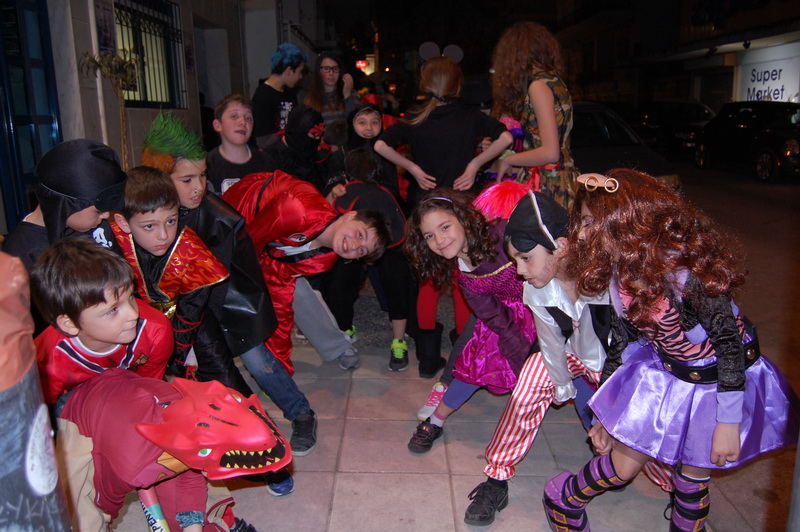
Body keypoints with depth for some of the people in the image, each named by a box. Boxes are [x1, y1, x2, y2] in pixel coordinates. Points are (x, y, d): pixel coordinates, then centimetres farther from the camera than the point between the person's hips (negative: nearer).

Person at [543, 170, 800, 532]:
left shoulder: (683, 267, -32)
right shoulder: (617, 270, -9)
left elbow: (730, 341, -24)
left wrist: (729, 422, -19)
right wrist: (606, 413, 7)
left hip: (722, 379, -4)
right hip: (663, 371, 5)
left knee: (695, 474, 12)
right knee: (625, 462, 8)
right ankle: (563, 498, 32)